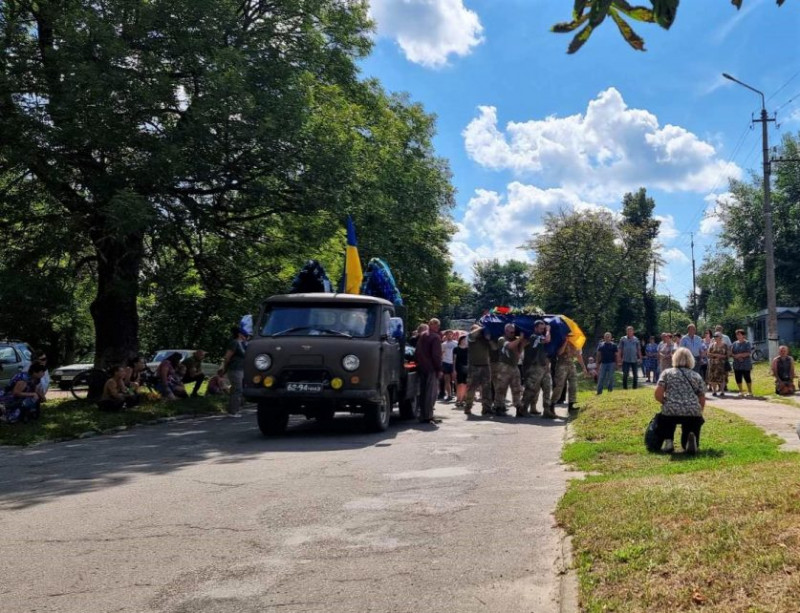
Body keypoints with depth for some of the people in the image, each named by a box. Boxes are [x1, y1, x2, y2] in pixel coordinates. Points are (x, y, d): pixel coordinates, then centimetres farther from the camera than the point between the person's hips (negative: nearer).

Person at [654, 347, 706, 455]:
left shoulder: (667, 373, 14)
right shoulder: (696, 376, 21)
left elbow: (658, 394, 2)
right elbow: (702, 400, 16)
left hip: (671, 411, -1)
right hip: (693, 413, 2)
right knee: (689, 447, 20)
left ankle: (668, 441, 8)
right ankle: (692, 438, -15)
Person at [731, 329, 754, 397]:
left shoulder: (747, 343, -3)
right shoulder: (734, 344, 10)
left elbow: (748, 353, -12)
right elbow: (731, 353, 6)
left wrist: (740, 355, -18)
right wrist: (737, 357, -11)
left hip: (745, 364, -4)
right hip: (737, 364, 4)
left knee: (747, 377, -2)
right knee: (738, 378, 4)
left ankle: (750, 392, 9)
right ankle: (741, 392, 17)